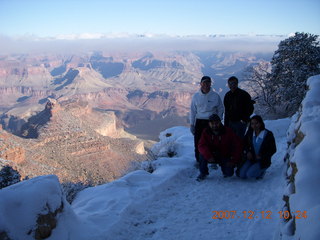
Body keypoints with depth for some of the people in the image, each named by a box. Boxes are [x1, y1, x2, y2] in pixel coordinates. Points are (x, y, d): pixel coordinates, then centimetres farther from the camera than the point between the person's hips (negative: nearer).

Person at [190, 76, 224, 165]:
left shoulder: (215, 96, 0)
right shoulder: (196, 96, 4)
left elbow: (220, 109, 7)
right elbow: (193, 111, 8)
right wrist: (191, 124, 4)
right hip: (199, 122, 2)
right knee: (198, 143, 4)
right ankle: (199, 161, 19)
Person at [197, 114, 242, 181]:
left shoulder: (228, 131, -12)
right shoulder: (206, 132, -8)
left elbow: (237, 145, -10)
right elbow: (201, 146, -19)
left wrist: (234, 160, -14)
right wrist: (208, 156, -37)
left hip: (225, 156, -1)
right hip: (212, 156, 1)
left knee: (229, 173, -21)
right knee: (203, 154, -29)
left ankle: (225, 167, 17)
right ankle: (203, 173, -6)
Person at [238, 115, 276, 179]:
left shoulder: (268, 134, -13)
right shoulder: (250, 133, 0)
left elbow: (273, 150, -6)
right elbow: (245, 144, 15)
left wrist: (261, 156, -17)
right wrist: (247, 152, -6)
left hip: (263, 161, -5)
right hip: (251, 158, 5)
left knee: (249, 174, -24)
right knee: (241, 174, -12)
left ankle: (261, 171, 8)